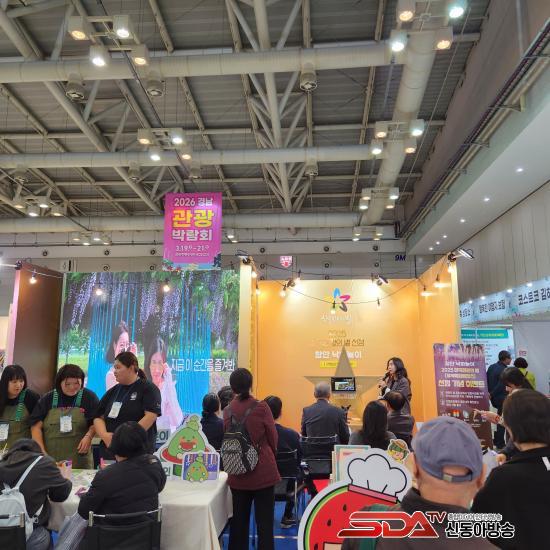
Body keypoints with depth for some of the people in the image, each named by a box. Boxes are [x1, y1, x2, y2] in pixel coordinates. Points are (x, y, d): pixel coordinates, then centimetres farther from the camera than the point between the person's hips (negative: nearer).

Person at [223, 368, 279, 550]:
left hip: (237, 474, 4)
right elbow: (273, 438, -3)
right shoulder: (261, 407, -13)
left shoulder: (227, 411, -3)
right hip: (263, 471, -3)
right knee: (265, 521, 5)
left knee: (239, 520, 15)